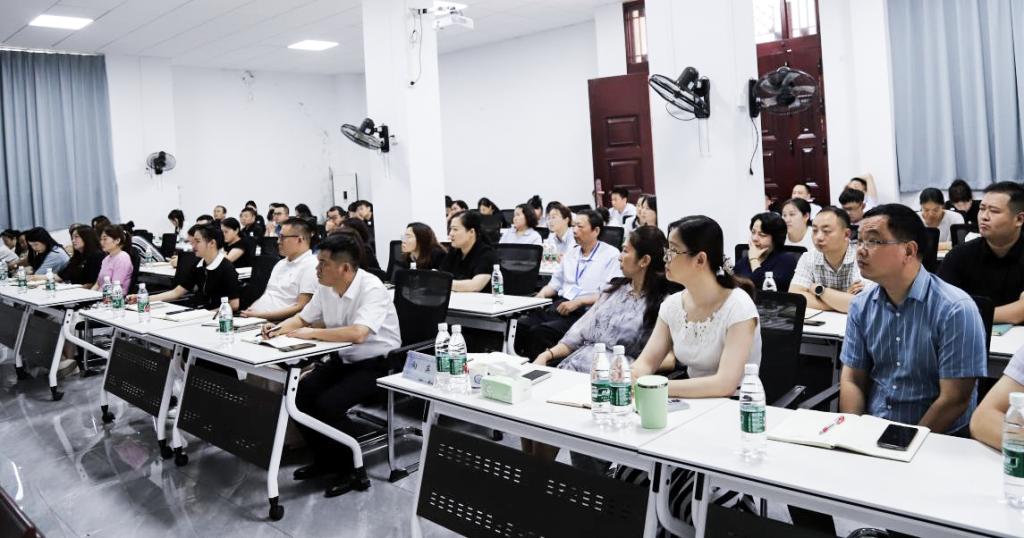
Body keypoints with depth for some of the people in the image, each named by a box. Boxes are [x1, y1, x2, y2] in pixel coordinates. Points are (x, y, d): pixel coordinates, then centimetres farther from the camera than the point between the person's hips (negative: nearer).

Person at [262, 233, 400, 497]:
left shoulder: (371, 288, -23)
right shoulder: (326, 287, 0)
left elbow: (357, 334, -37)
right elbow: (303, 318, 16)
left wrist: (313, 333, -28)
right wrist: (280, 328, -5)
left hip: (376, 364, -8)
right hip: (343, 359, 8)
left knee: (327, 405, -25)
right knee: (298, 395, -8)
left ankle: (354, 467, -1)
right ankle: (326, 459, 12)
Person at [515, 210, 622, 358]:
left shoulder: (611, 255, -2)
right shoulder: (572, 252, 20)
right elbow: (556, 283, 24)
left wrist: (578, 302, -18)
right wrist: (541, 294, 3)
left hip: (585, 312, -7)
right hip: (559, 306, 7)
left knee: (539, 331, -28)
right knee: (521, 326, -19)